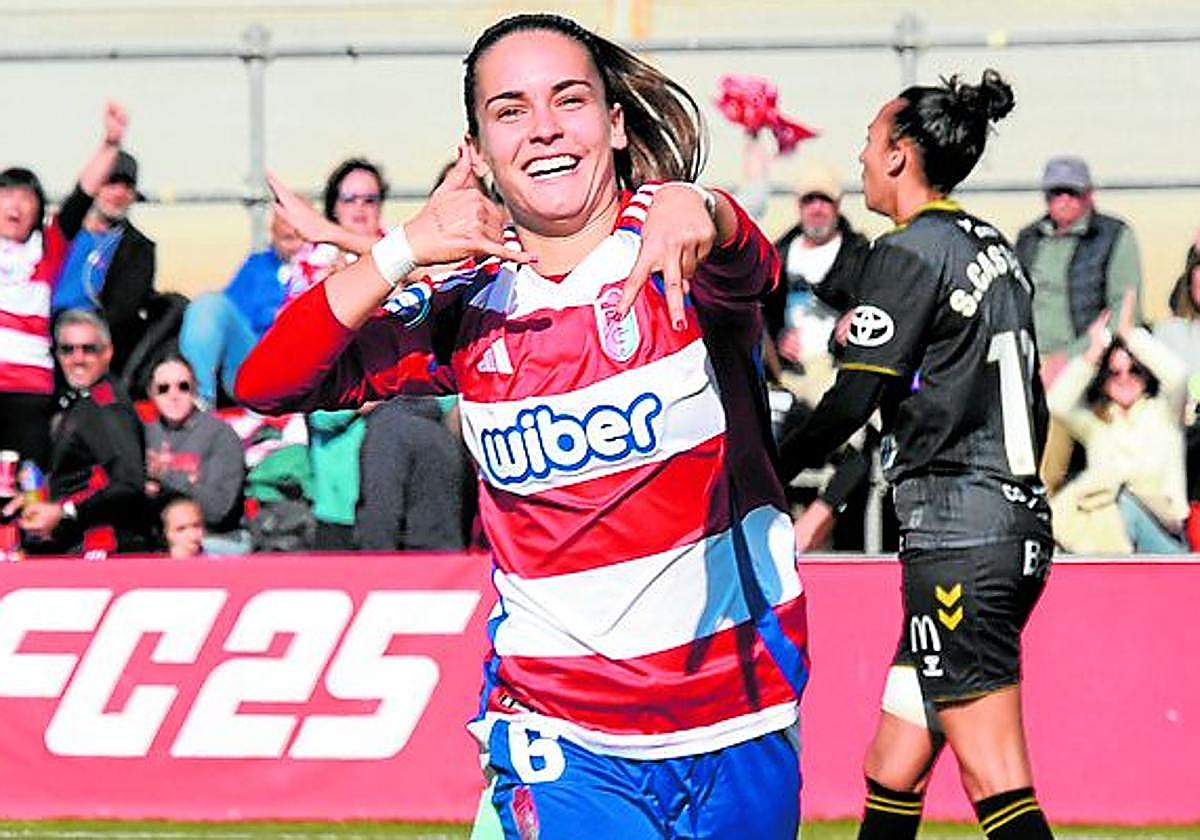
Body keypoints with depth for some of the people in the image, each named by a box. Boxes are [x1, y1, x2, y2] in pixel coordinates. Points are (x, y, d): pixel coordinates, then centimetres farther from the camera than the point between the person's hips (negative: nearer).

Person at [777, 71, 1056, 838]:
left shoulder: (910, 253, -8)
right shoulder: (997, 250, 16)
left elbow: (853, 401, -13)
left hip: (956, 537, -9)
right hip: (1021, 522, 9)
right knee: (892, 778, 13)